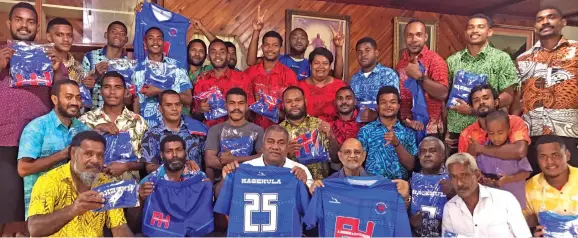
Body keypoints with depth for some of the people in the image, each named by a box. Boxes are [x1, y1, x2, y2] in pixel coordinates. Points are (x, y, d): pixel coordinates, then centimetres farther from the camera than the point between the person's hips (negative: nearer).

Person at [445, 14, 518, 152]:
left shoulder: (501, 58, 0)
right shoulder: (452, 60, 8)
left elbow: (507, 97, -4)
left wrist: (474, 110, -15)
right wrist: (446, 130, 2)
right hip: (455, 131, 2)